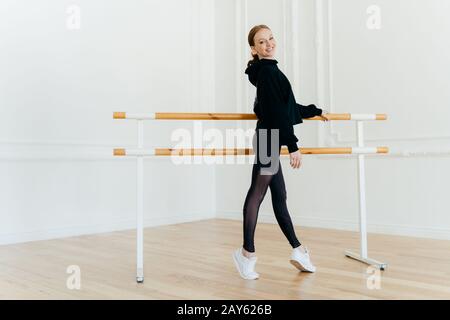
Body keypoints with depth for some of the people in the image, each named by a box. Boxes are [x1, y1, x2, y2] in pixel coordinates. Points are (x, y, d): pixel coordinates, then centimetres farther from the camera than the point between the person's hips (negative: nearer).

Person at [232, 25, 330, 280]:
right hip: (268, 139, -10)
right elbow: (277, 111, -18)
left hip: (270, 140, 10)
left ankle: (298, 251, 18)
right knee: (257, 193, -6)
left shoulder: (269, 71, 20)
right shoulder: (268, 71, -11)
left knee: (279, 197, 11)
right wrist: (293, 145, -21)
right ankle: (247, 252, 1)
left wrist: (316, 111, 41)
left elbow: (287, 106, 29)